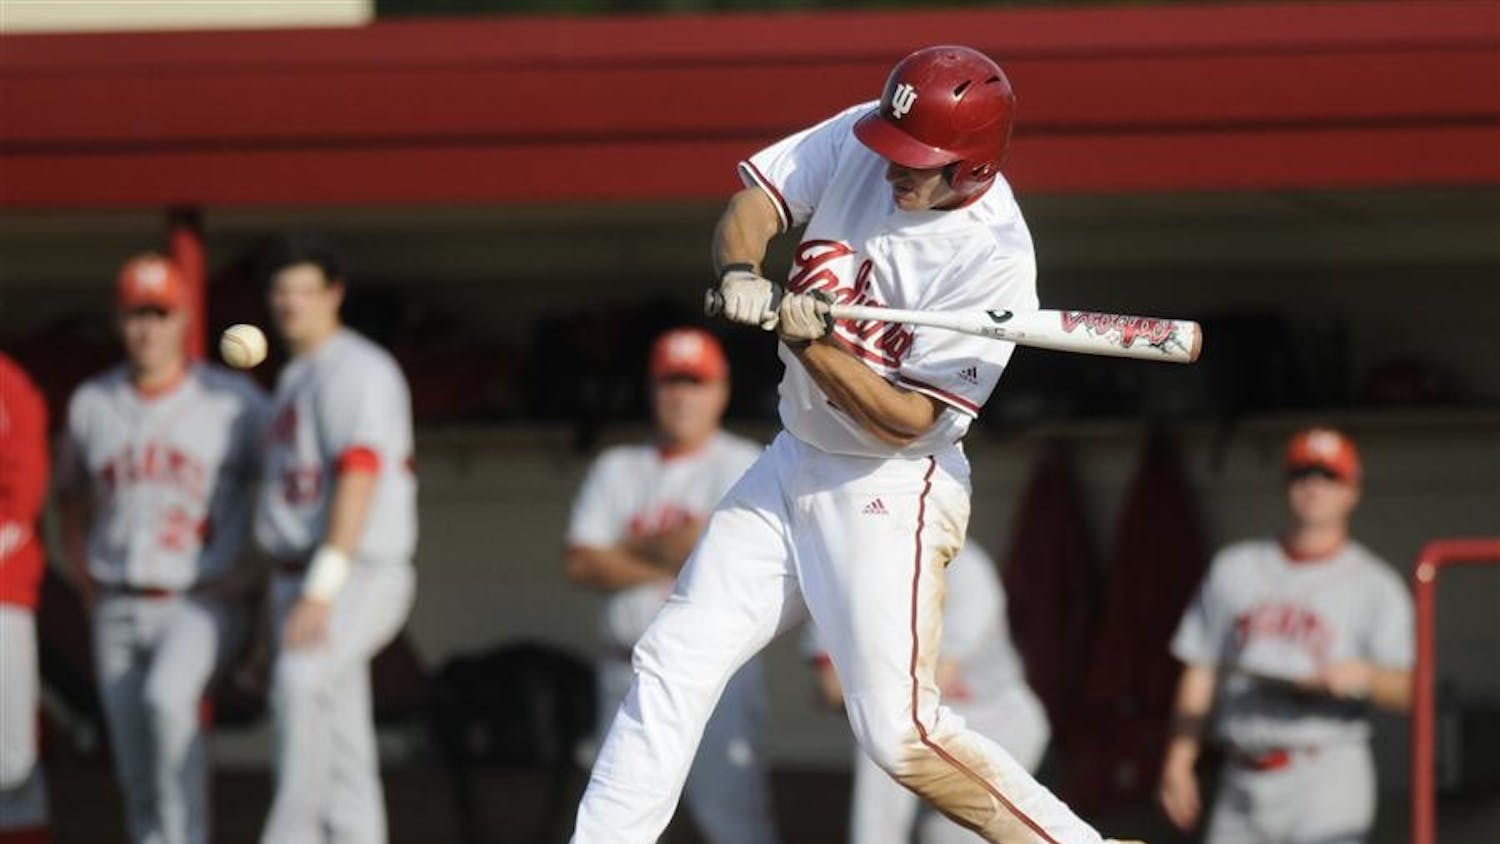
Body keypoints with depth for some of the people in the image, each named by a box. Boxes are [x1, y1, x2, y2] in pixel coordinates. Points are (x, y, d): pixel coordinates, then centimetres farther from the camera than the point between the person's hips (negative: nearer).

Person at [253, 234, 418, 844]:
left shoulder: (358, 370, -10)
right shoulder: (293, 380, 20)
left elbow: (358, 479, -20)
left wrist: (321, 590, -29)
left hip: (361, 578, -10)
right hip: (298, 582, 10)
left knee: (302, 679, -33)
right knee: (342, 753, 8)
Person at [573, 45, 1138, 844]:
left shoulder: (995, 262, -24)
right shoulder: (858, 141, -7)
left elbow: (904, 420, -22)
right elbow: (754, 199, -5)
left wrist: (809, 342, -33)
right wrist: (742, 273, -26)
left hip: (890, 490, -7)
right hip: (794, 462, 7)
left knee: (899, 732, -12)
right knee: (673, 660, 5)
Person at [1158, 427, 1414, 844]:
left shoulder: (1374, 585, 2)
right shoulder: (1235, 569, 14)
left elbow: (1408, 690, -8)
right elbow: (1200, 673, 14)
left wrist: (1363, 675, -29)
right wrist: (1179, 760, 5)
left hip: (1327, 785, -4)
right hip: (1242, 786, 5)